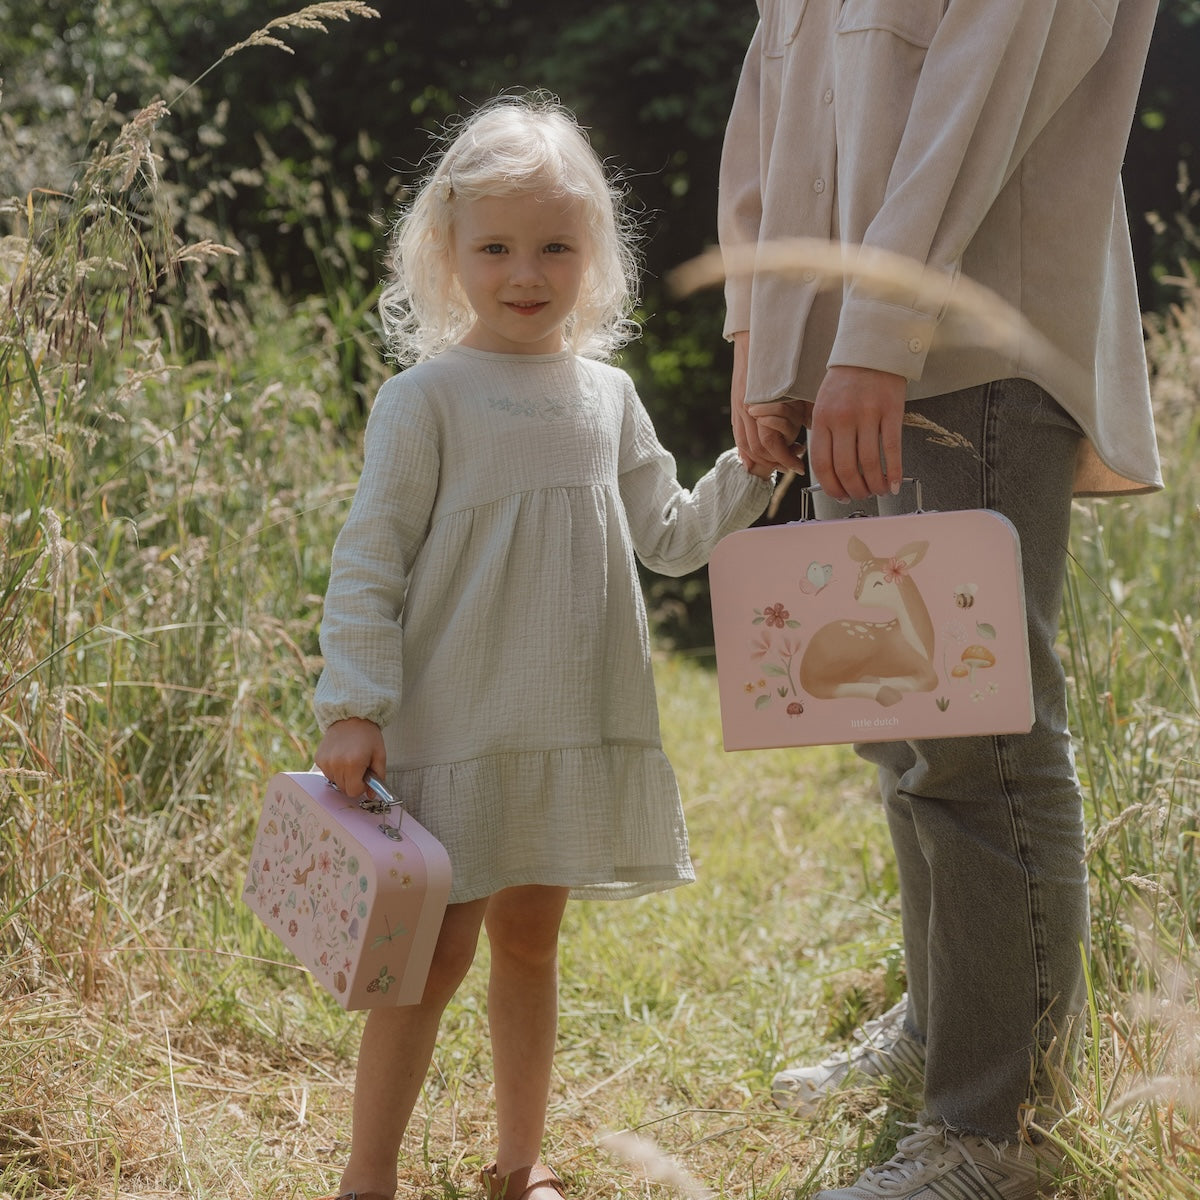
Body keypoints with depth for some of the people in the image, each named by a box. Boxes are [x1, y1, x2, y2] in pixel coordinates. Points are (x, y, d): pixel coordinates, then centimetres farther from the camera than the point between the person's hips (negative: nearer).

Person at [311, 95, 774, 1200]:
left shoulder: (607, 396, 9)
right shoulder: (426, 398, -7)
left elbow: (674, 538, 18)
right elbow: (368, 565, -9)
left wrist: (755, 463, 7)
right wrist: (352, 710, -15)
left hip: (575, 726, 5)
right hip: (455, 727, -5)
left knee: (530, 939, 15)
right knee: (439, 950, -3)